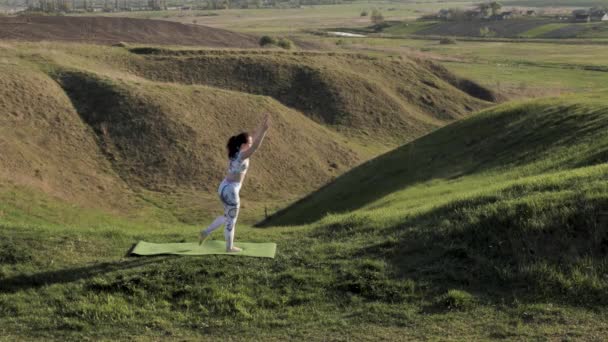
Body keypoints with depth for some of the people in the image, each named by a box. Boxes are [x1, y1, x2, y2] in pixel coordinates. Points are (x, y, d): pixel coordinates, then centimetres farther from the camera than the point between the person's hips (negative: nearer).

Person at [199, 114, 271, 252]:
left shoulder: (236, 151, 5)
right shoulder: (241, 155, -21)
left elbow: (254, 138, 13)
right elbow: (256, 146, -36)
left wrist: (262, 125, 9)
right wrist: (264, 130, -39)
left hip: (224, 187, 9)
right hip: (231, 191, -9)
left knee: (228, 217, 26)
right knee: (231, 220, 10)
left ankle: (205, 232, 27)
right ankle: (229, 247, 25)